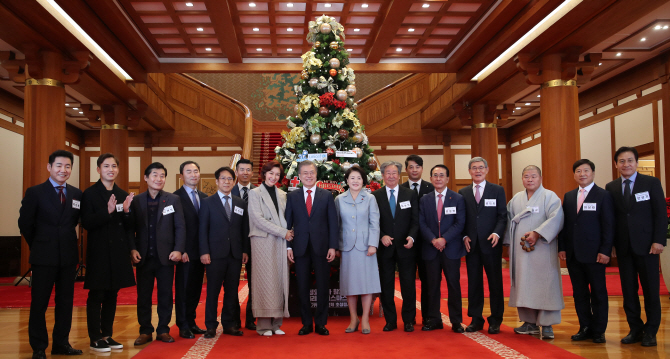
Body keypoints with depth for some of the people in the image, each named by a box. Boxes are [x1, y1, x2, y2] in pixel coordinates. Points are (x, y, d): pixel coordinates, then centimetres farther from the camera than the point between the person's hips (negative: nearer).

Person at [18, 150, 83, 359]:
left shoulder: (77, 194, 5)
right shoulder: (35, 192, -4)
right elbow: (25, 224, 1)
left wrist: (67, 238, 8)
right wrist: (38, 246, 5)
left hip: (68, 255, 4)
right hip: (44, 256, -3)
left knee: (65, 302, 10)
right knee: (39, 303, 3)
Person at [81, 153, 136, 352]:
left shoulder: (124, 195, 10)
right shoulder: (90, 194, -4)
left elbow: (130, 226, 8)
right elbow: (87, 223, -13)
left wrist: (127, 211, -11)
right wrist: (108, 211, -25)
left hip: (118, 252, 5)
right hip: (99, 252, -5)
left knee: (112, 295, 11)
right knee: (96, 296, 1)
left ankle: (107, 335, 21)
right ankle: (95, 338, 9)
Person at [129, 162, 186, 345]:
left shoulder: (173, 199, 4)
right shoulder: (136, 201, 5)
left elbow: (180, 227, 1)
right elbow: (131, 228, 4)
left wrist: (178, 249, -9)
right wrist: (132, 249, -9)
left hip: (166, 256, 0)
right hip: (144, 257, 0)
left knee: (165, 295, 6)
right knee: (143, 296, 6)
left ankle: (163, 330, 18)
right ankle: (145, 331, 17)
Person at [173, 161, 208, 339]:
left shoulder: (204, 197, 13)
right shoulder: (176, 197, -6)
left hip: (200, 251, 6)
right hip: (186, 252, -6)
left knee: (196, 288, 12)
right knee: (183, 288, 2)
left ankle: (191, 322, 22)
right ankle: (183, 326, 11)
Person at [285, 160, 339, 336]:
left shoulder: (327, 196, 6)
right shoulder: (292, 197, 7)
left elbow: (333, 222, 3)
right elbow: (288, 223, 6)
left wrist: (333, 246, -5)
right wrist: (288, 246, -3)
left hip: (321, 247, 0)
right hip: (300, 248, 1)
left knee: (322, 287, 3)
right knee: (302, 288, 5)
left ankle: (321, 324, 14)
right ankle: (306, 323, 16)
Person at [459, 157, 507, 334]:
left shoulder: (497, 190, 5)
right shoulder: (463, 193, 10)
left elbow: (502, 216, 0)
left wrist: (497, 233, -15)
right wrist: (464, 236, -3)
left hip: (491, 244, -2)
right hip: (471, 245, 2)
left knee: (495, 283, 4)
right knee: (474, 283, 6)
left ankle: (495, 321, 13)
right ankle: (476, 319, 14)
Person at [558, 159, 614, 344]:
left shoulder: (603, 195, -1)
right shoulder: (568, 196, 13)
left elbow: (608, 225, -5)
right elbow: (564, 223, 12)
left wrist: (605, 251, -12)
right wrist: (562, 247, 4)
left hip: (594, 254, -4)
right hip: (573, 254, 5)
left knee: (598, 293, 4)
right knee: (579, 293, 9)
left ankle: (598, 330, 13)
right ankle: (585, 328, 18)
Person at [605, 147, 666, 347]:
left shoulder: (651, 183, 1)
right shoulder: (611, 188, 8)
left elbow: (660, 214, -3)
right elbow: (610, 218, 8)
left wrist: (658, 240, -10)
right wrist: (611, 244, 2)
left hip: (646, 245, -2)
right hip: (623, 247, 3)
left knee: (651, 290, 3)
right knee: (628, 290, 6)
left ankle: (651, 332, 13)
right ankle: (635, 329, 15)